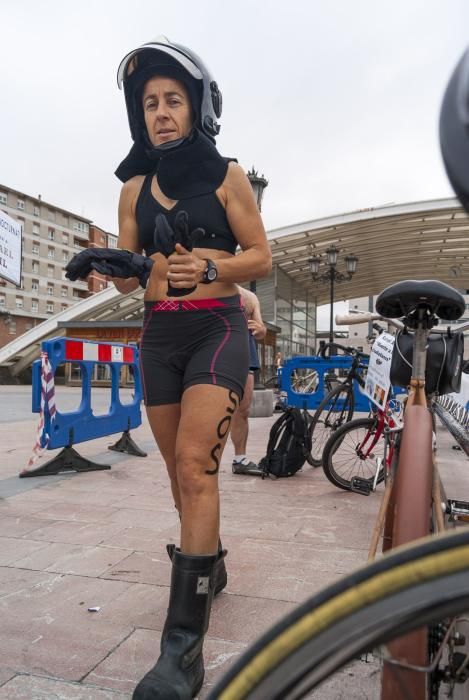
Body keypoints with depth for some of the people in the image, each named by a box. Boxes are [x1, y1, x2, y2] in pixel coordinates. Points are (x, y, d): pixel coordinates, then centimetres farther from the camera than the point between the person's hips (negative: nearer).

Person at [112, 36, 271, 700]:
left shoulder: (226, 174, 3)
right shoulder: (135, 186, 12)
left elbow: (262, 257, 0)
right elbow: (129, 277, 12)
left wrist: (209, 267, -18)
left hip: (217, 328, -4)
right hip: (158, 334, 5)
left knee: (194, 464, -18)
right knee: (182, 470, 11)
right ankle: (210, 562, 35)